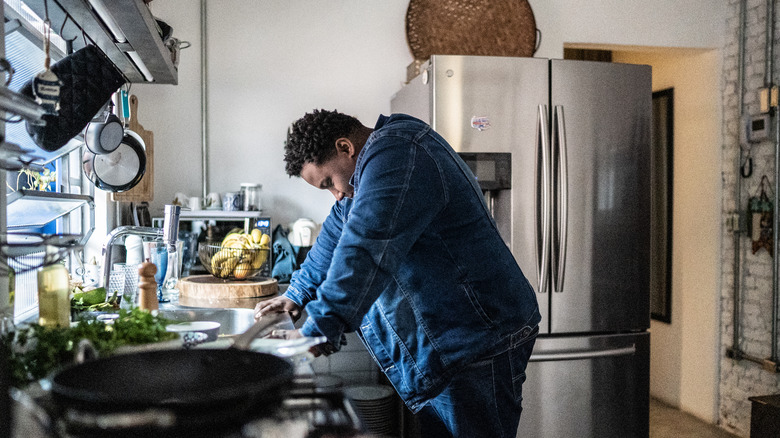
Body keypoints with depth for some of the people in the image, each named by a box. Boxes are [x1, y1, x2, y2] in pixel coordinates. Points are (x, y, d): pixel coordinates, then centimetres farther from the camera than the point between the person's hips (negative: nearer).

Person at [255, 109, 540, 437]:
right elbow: (337, 235, 25)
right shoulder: (376, 164, 15)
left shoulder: (395, 155, -20)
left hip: (479, 344, -10)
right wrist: (297, 294, 26)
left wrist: (318, 330, -31)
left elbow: (366, 250, -31)